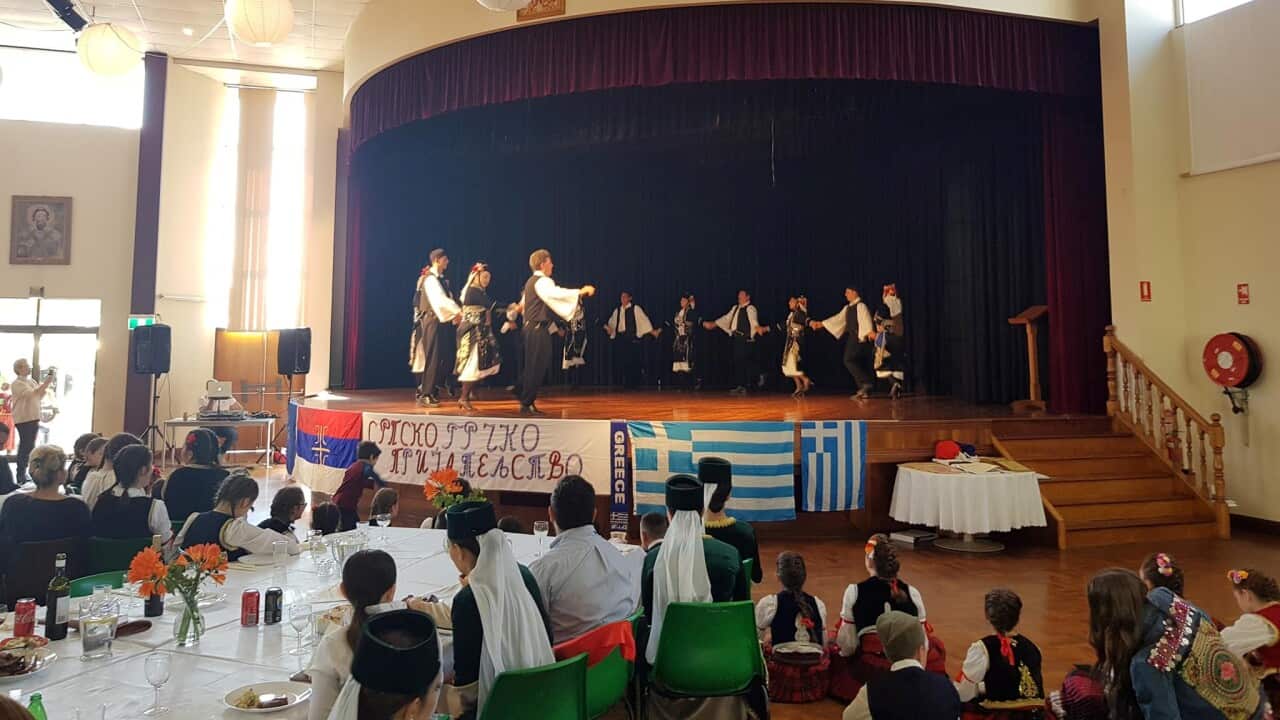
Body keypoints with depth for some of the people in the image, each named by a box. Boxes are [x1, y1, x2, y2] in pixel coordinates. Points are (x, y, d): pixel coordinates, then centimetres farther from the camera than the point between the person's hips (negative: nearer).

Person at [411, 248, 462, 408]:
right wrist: (458, 311, -30)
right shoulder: (430, 279, -14)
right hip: (431, 321, -9)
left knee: (438, 358, 12)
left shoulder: (441, 279, 16)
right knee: (432, 358, -7)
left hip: (439, 320, 9)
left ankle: (426, 391, 20)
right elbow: (440, 300, -26)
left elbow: (447, 298, 13)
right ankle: (425, 395, -3)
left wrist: (454, 314, 0)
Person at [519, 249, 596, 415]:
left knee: (533, 366, 15)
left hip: (531, 327, 11)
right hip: (538, 329, -11)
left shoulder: (531, 282, 20)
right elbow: (557, 293, -32)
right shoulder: (542, 281, -13)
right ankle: (527, 404, -5)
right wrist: (580, 291, -34)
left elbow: (523, 302, 33)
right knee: (536, 367, -7)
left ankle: (526, 402, 19)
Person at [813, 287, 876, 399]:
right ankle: (864, 390, 11)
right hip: (852, 338, 9)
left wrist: (870, 332, -42)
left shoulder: (860, 306, -10)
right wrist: (821, 324, 24)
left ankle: (866, 383, -12)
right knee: (857, 363, 8)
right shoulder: (848, 308, 17)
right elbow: (838, 318, 24)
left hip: (861, 338, -9)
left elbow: (865, 320, -25)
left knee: (849, 360, -17)